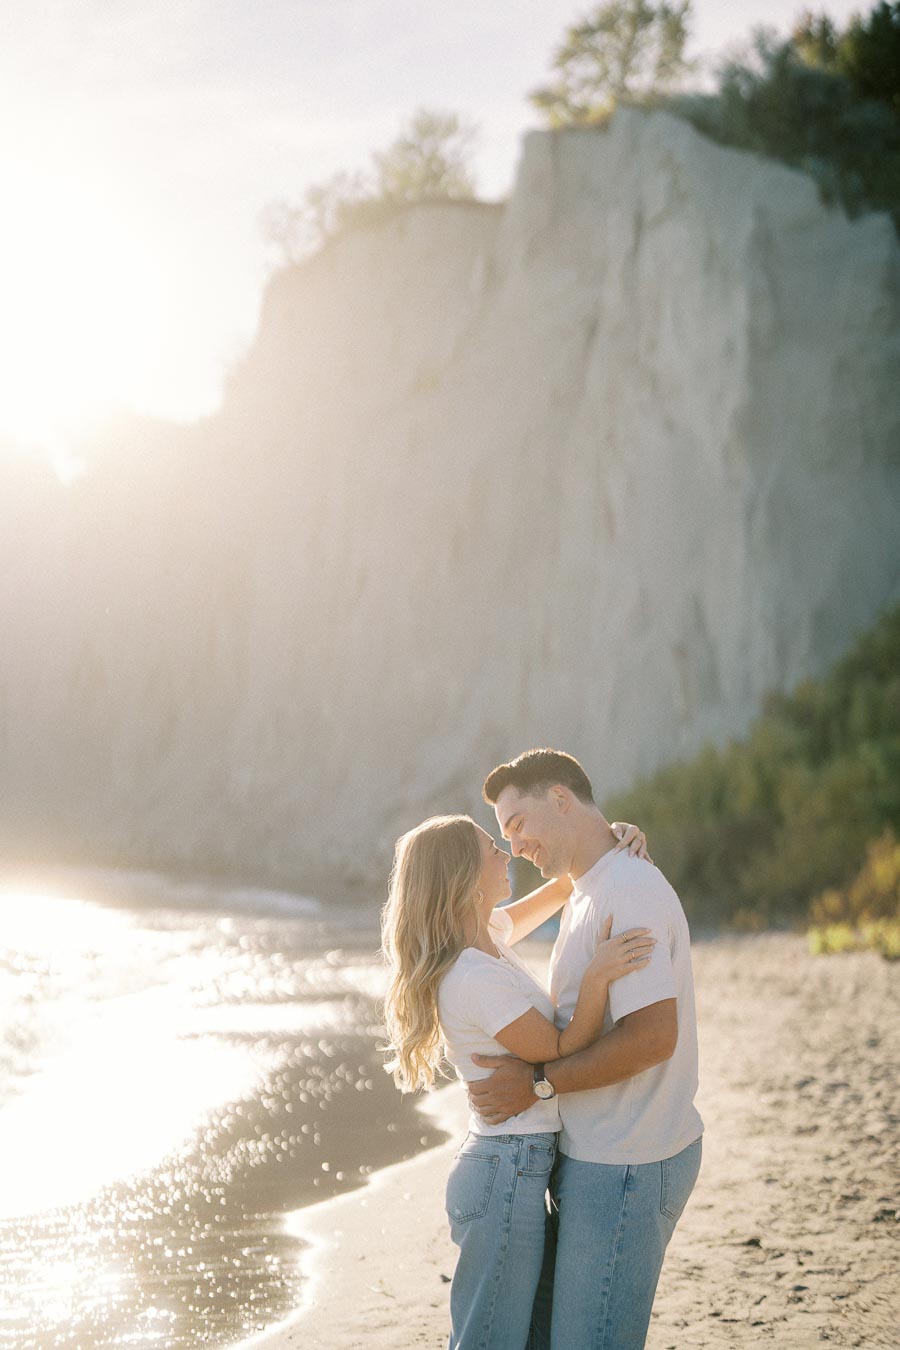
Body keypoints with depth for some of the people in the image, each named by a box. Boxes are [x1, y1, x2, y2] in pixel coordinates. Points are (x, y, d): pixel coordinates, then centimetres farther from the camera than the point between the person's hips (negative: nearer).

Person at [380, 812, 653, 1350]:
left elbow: (555, 893, 22)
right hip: (509, 1174, -10)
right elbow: (564, 1054, -17)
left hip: (515, 1167, 10)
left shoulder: (488, 936, 6)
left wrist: (610, 844, 5)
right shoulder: (475, 978, -22)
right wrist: (598, 977, -29)